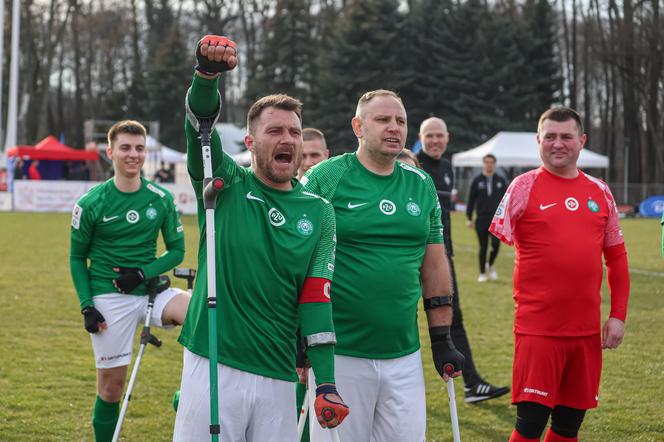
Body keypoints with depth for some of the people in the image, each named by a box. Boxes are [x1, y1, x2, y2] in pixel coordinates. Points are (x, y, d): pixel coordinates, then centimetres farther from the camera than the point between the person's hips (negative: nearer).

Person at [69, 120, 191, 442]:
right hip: (108, 299, -2)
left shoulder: (161, 199, 1)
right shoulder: (91, 203, -3)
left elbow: (177, 250, 6)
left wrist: (144, 273, -12)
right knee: (111, 385, 1)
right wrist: (86, 305, -5)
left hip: (150, 291, 2)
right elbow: (77, 257, 5)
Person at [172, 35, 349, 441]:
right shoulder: (227, 186, 2)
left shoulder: (319, 212, 7)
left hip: (278, 377, 2)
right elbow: (200, 126, -16)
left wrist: (326, 383, -6)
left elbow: (316, 299, 2)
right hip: (213, 367, -2)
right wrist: (207, 72, -36)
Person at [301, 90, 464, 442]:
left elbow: (434, 264, 14)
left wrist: (442, 339, 12)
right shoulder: (325, 178, -4)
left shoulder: (421, 185, 11)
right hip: (339, 355, -4)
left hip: (404, 356, 4)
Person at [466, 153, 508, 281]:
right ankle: (483, 273, 15)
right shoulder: (477, 181, 4)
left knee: (496, 244, -10)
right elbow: (471, 200, 5)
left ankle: (490, 265, 18)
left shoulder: (501, 181, 8)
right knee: (483, 247, 3)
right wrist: (469, 218, 2)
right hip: (482, 219, 0)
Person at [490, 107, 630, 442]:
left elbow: (617, 258, 14)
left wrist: (618, 316, 7)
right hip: (537, 327, -4)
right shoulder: (524, 187, -1)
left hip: (586, 330, 4)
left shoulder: (600, 192, 10)